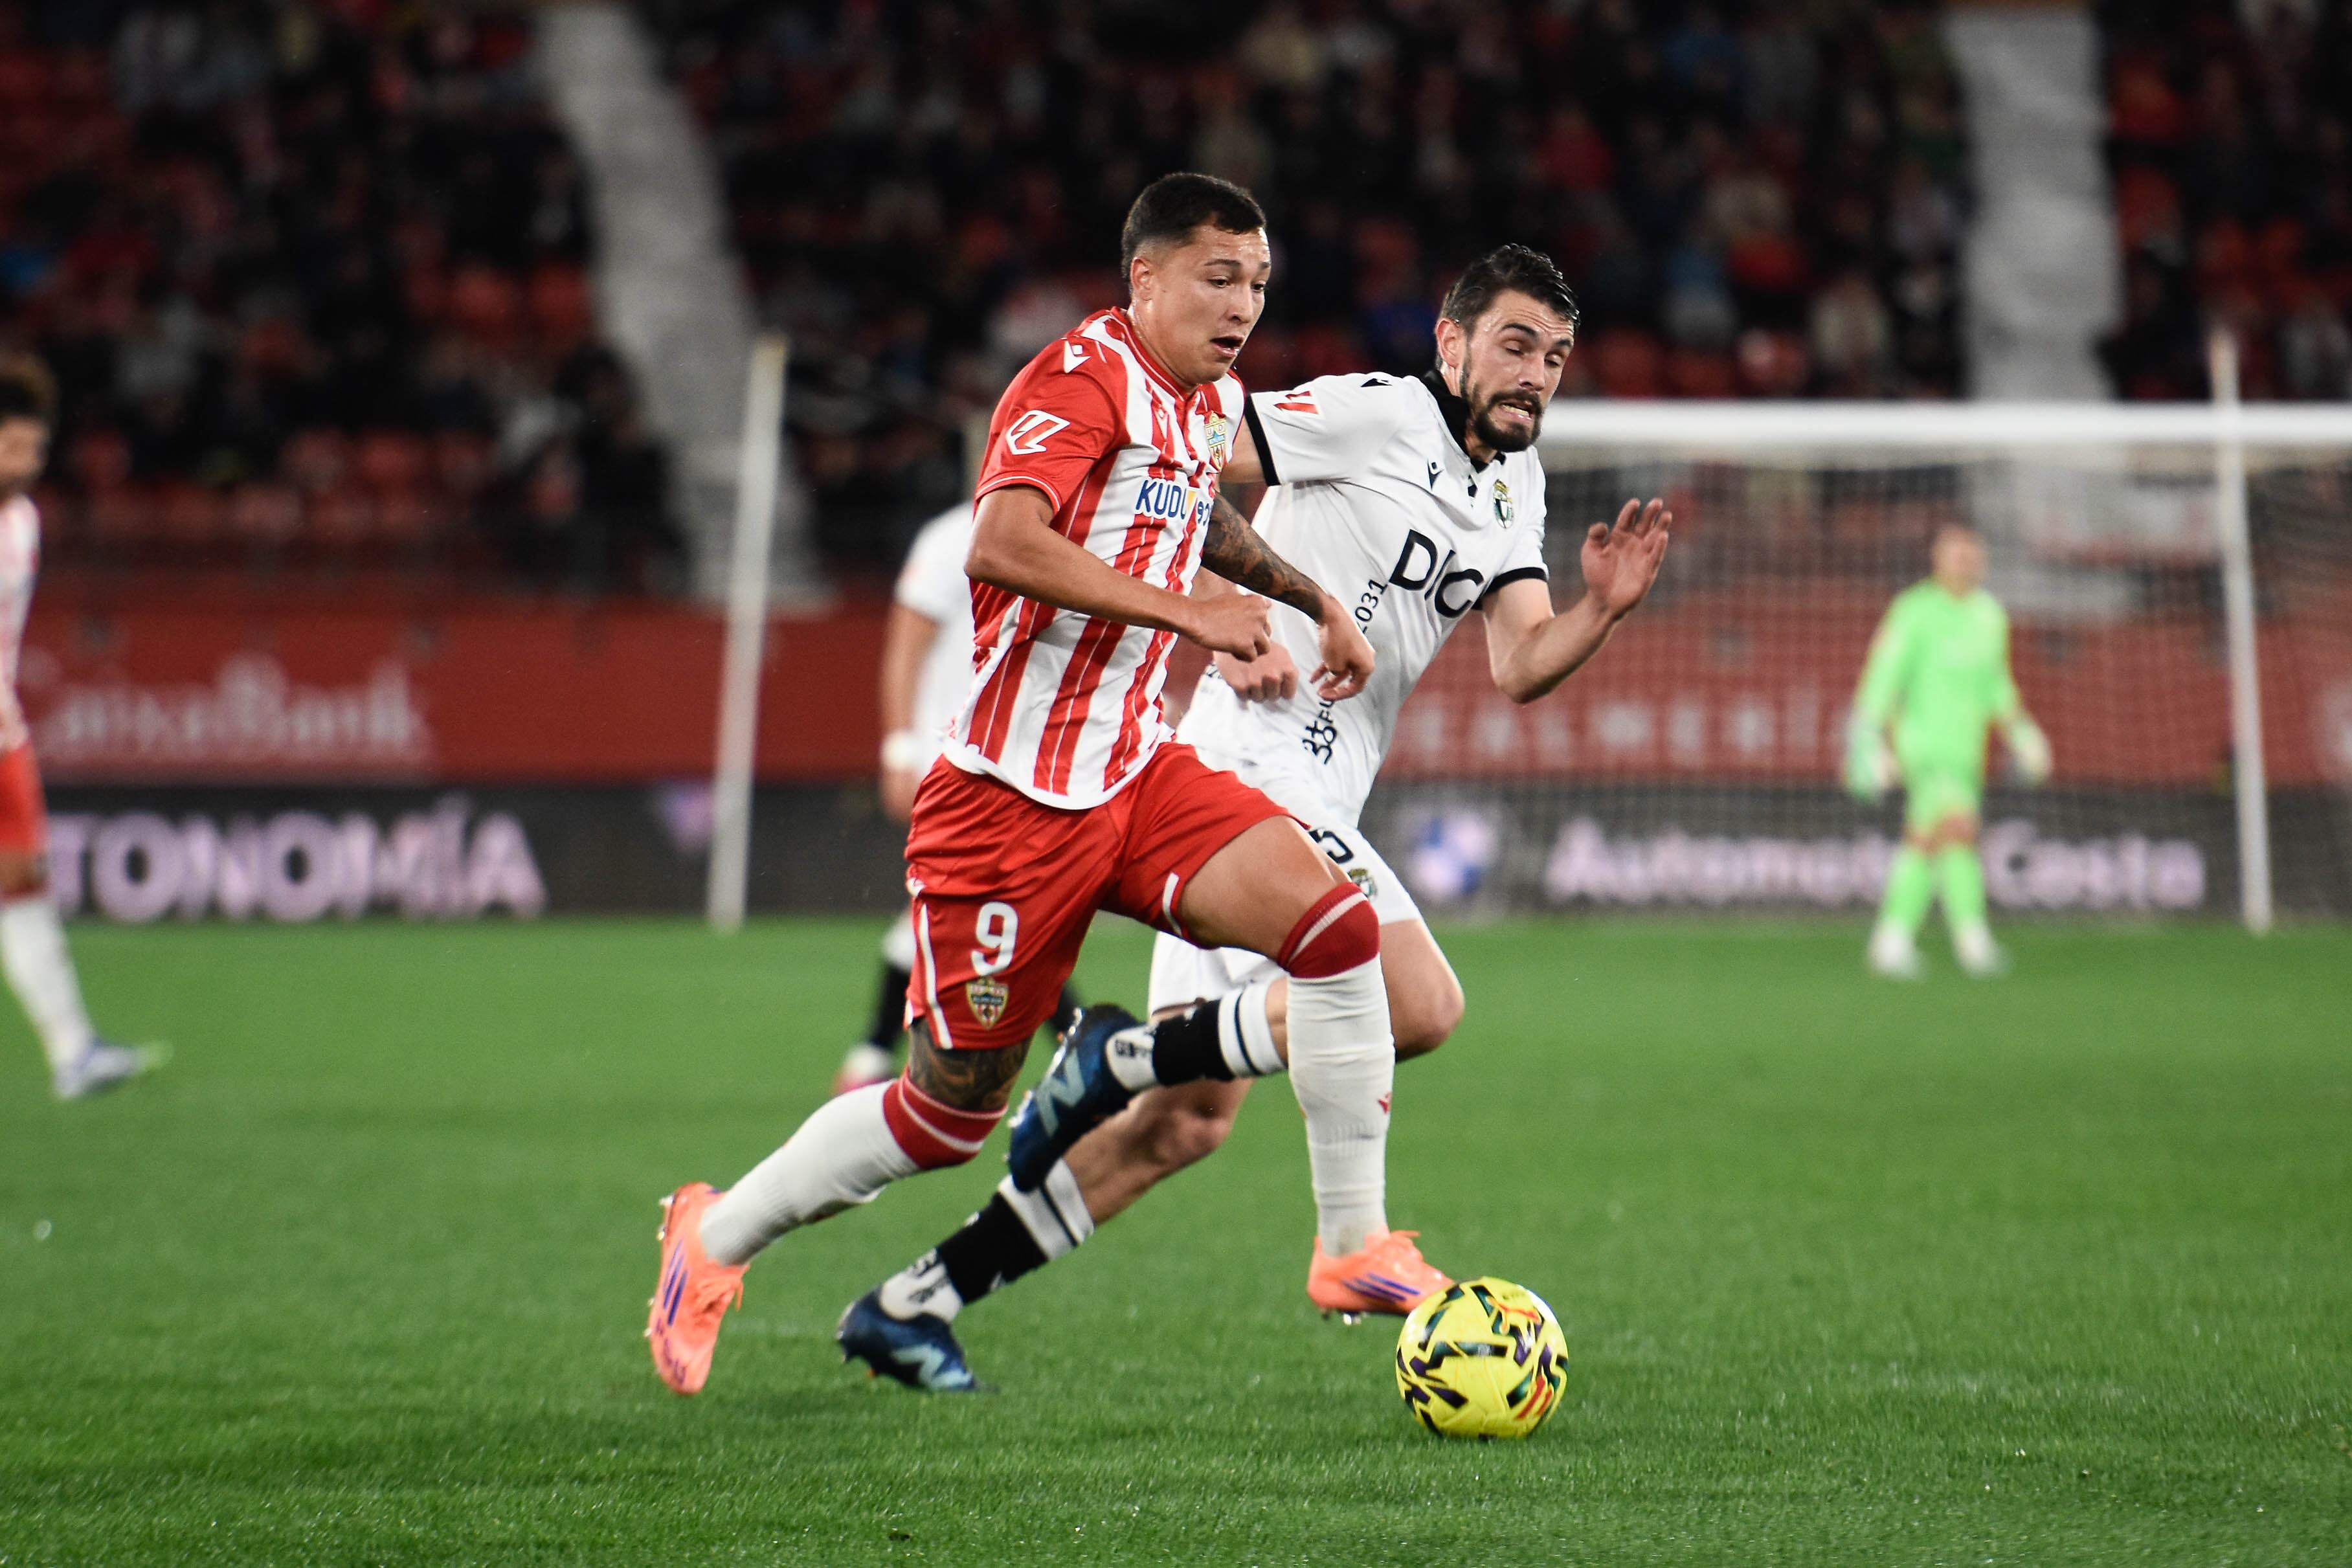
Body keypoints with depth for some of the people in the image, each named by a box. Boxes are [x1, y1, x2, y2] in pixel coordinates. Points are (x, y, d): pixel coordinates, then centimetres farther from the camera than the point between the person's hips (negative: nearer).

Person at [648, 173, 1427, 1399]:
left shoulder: (1211, 403, 13)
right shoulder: (1084, 377, -16)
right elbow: (1003, 546, -32)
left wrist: (1311, 599, 32)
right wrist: (1186, 611, -29)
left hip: (1134, 771, 8)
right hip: (1015, 792, -8)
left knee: (1336, 923, -14)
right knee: (954, 1108, 1)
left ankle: (1353, 1243, -6)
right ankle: (715, 1240, 23)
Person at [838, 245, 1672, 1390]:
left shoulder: (1512, 488, 16)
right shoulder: (1376, 412, -9)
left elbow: (1519, 667, 8)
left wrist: (1600, 610, -11)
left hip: (1311, 805, 9)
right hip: (1249, 768, -9)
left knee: (1192, 1121, 7)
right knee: (1422, 1006, -23)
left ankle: (910, 1305, 10)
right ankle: (1120, 1051, -11)